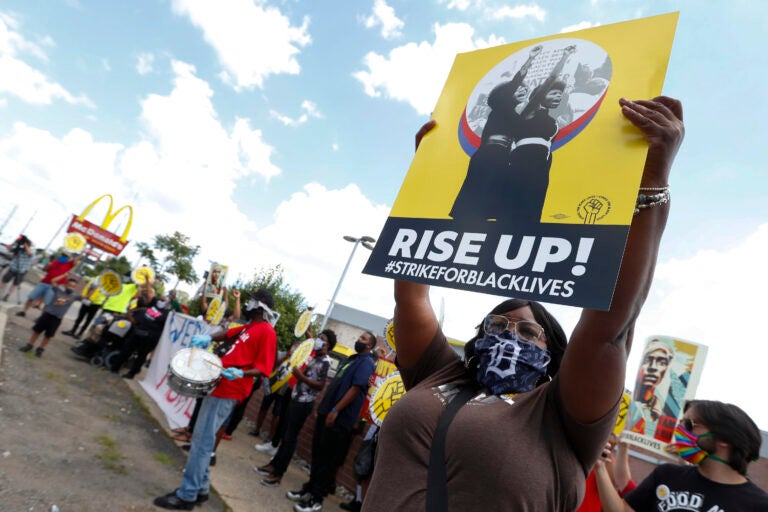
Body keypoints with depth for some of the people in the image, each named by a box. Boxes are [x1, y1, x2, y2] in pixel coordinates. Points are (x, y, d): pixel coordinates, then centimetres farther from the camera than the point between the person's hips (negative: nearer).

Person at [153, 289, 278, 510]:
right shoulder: (250, 326, 14)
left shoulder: (266, 331, -15)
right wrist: (208, 338, 7)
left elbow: (263, 368, -18)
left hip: (229, 391, -10)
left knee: (202, 442, -5)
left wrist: (241, 373, -33)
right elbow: (229, 333, 25)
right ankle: (200, 488, 28)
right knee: (201, 438, 17)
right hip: (220, 385, 10)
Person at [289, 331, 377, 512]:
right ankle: (310, 489, 29)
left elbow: (356, 388, -20)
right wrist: (322, 407, 20)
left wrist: (336, 411, -23)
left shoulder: (366, 362, -11)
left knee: (328, 460, 0)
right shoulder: (351, 359, 17)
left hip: (340, 418, -9)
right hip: (327, 412, 9)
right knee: (318, 454, 16)